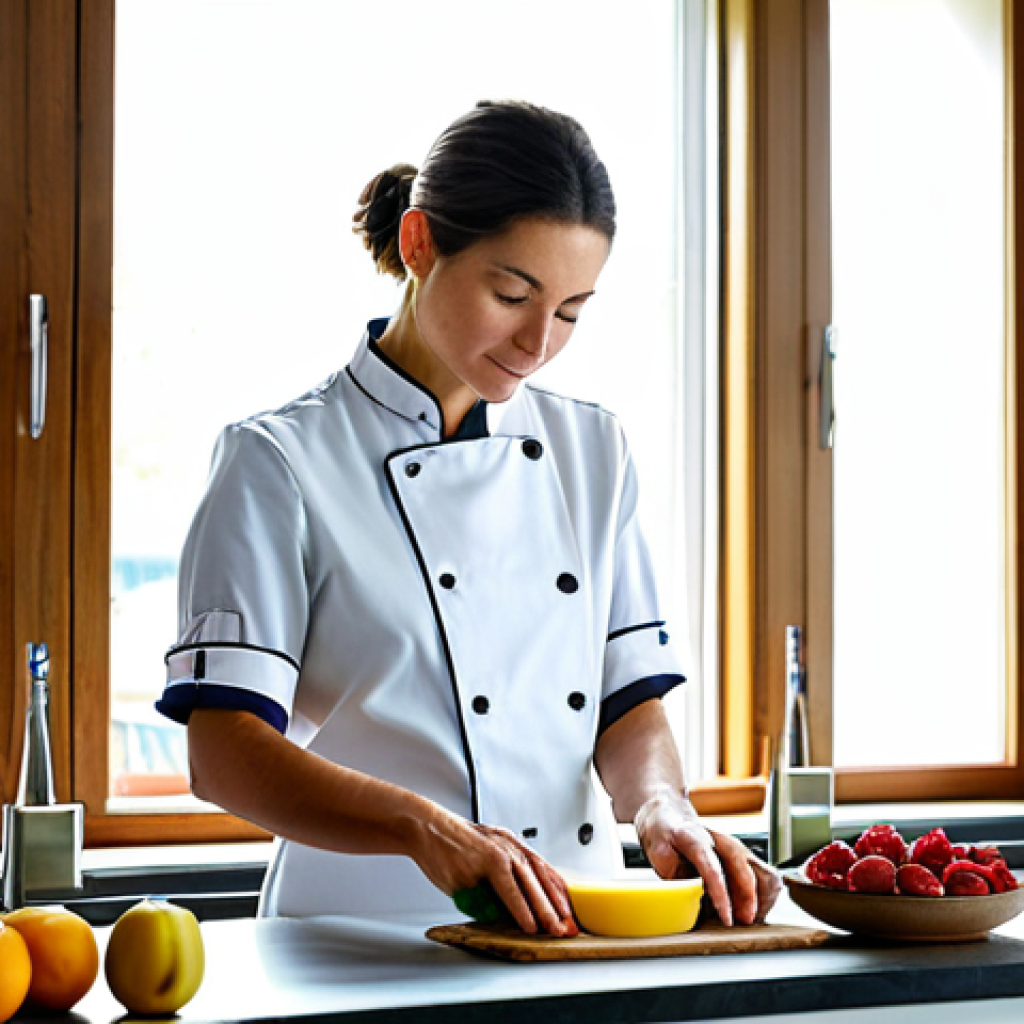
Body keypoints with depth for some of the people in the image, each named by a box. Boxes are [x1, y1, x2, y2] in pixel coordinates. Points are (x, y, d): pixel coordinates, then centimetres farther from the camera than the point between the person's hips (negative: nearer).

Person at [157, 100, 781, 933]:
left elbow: (630, 705, 15)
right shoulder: (281, 464, -2)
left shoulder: (593, 452, 14)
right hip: (362, 931, -3)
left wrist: (662, 807, -5)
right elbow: (225, 752, -8)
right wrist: (424, 825, -22)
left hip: (580, 939, 3)